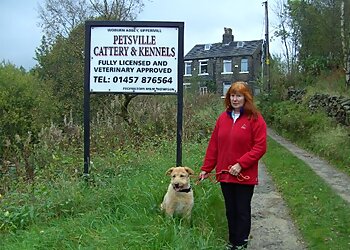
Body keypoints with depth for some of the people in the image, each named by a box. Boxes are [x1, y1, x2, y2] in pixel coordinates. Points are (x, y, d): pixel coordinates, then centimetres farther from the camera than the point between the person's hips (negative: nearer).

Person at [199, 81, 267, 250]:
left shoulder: (255, 119, -8)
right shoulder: (223, 118, 7)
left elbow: (260, 147, -12)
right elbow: (213, 145, 9)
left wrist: (240, 164, -19)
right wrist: (206, 168, 8)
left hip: (245, 176, -5)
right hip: (224, 174, 5)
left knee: (243, 211, 6)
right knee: (230, 211, 15)